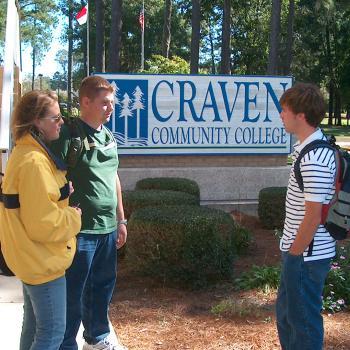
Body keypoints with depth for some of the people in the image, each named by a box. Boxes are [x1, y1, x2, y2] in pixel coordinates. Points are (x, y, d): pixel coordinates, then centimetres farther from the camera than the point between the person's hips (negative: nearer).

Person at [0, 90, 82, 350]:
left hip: (33, 258, 10)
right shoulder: (34, 162, -25)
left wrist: (61, 193, 4)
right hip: (43, 260, -10)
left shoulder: (25, 153, 7)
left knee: (34, 324, 21)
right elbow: (44, 224, -27)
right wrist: (74, 218, -11)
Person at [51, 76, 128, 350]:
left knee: (103, 286, 20)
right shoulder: (69, 135, -14)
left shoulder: (108, 136, 10)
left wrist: (121, 220, 20)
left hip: (107, 228, 8)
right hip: (80, 230, -8)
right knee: (73, 292, 5)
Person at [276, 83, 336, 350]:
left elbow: (313, 217, -23)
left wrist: (294, 252, -12)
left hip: (306, 255, -10)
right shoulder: (311, 148, 8)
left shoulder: (314, 158, -23)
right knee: (286, 314, 23)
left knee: (303, 321, 6)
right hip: (303, 251, 10)